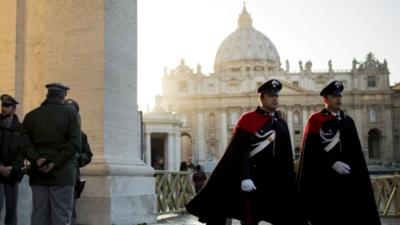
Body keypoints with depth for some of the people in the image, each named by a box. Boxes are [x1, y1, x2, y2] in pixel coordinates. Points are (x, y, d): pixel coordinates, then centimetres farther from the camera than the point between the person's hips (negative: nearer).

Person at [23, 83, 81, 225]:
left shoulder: (31, 115, 11)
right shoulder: (70, 113, 0)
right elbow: (74, 144, -11)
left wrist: (36, 160, -11)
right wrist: (55, 163, -13)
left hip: (38, 173, 4)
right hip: (62, 173, -3)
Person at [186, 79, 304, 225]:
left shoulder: (282, 124, 14)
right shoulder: (248, 119, -5)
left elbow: (287, 157, 16)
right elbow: (239, 151, -13)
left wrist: (290, 183, 12)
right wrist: (244, 177, -23)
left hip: (276, 181, 6)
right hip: (253, 178, -6)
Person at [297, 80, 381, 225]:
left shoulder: (348, 121, 16)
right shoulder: (316, 120, -3)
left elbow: (356, 152, 17)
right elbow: (312, 148, -13)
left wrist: (361, 176, 10)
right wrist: (333, 163, -22)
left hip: (348, 179, 6)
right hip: (324, 180, -6)